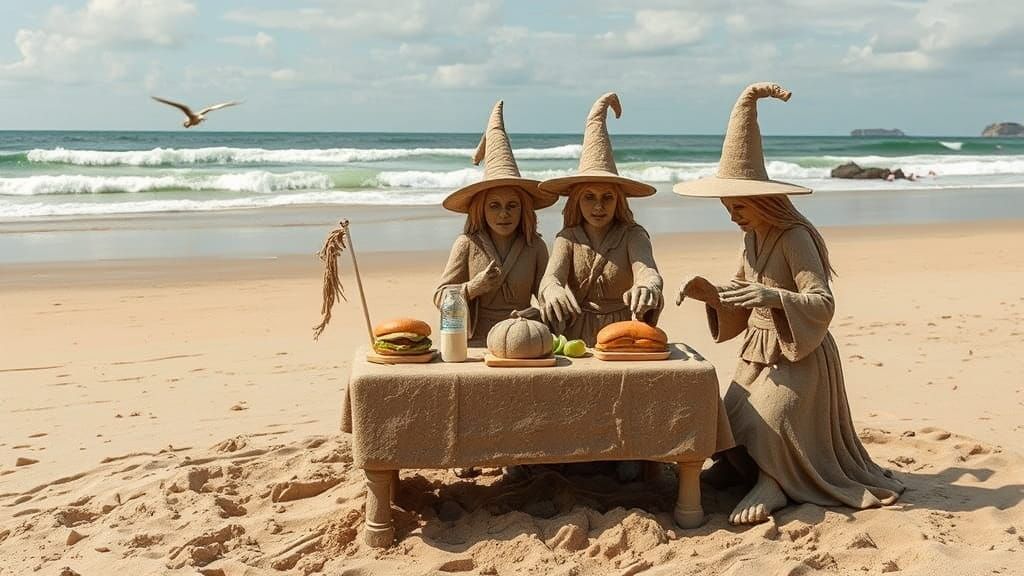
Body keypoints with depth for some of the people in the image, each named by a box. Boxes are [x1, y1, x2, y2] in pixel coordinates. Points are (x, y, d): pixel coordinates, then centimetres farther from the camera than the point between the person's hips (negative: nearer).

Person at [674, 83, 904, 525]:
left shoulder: (795, 238, -19)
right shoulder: (752, 239, 6)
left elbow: (823, 303, -25)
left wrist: (774, 296, -42)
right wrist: (710, 293, -5)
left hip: (799, 354, -8)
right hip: (759, 351, 8)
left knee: (771, 420, -20)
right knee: (735, 418, 4)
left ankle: (772, 481, -1)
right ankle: (743, 466, 28)